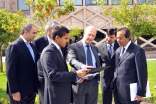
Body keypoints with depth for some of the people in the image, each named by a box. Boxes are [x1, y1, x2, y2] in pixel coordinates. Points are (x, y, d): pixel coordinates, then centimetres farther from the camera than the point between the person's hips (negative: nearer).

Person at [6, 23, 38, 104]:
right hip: (19, 91, -7)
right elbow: (10, 71, -16)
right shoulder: (14, 47, -12)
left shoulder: (32, 46, 11)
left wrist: (36, 86, 11)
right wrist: (14, 91, -18)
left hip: (32, 89, 7)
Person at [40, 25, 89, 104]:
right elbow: (53, 75, -25)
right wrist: (76, 74, -25)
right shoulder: (49, 52, -17)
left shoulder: (58, 50, 13)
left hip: (63, 93, 9)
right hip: (56, 95, -9)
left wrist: (75, 78, 4)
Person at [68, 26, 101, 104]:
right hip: (80, 83, -5)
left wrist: (98, 79, 10)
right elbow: (72, 60, -24)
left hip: (93, 83, 5)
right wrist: (82, 66, -43)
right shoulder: (74, 47, -6)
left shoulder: (95, 48, 13)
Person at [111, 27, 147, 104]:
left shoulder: (137, 50, -10)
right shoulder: (118, 50, 13)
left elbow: (142, 73, -12)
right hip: (117, 91, 7)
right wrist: (114, 85, 13)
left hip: (129, 92, -7)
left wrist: (140, 93, -12)